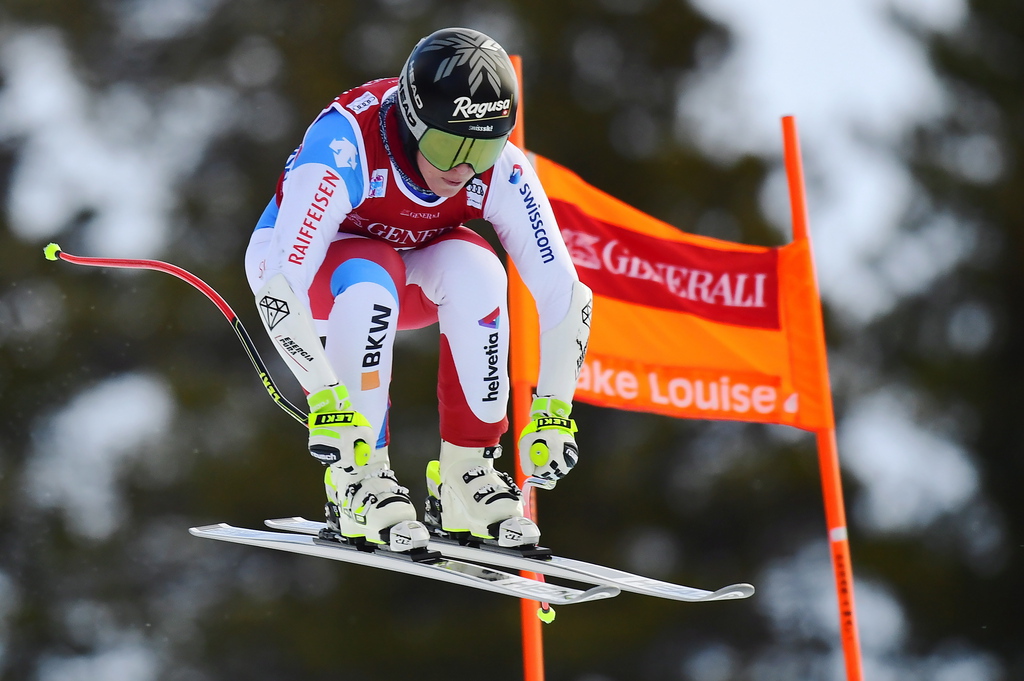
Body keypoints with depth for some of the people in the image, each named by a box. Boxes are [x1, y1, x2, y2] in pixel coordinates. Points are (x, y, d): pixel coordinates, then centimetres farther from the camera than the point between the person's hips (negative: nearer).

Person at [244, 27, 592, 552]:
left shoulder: (500, 169, -25)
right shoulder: (347, 144, -38)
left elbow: (562, 293, -20)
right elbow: (279, 289, -44)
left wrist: (553, 409, -29)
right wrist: (327, 397, -51)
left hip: (406, 278, 4)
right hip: (295, 265, -4)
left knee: (472, 268, -28)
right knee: (372, 276, -36)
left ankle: (466, 475, -18)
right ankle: (357, 479, -26)